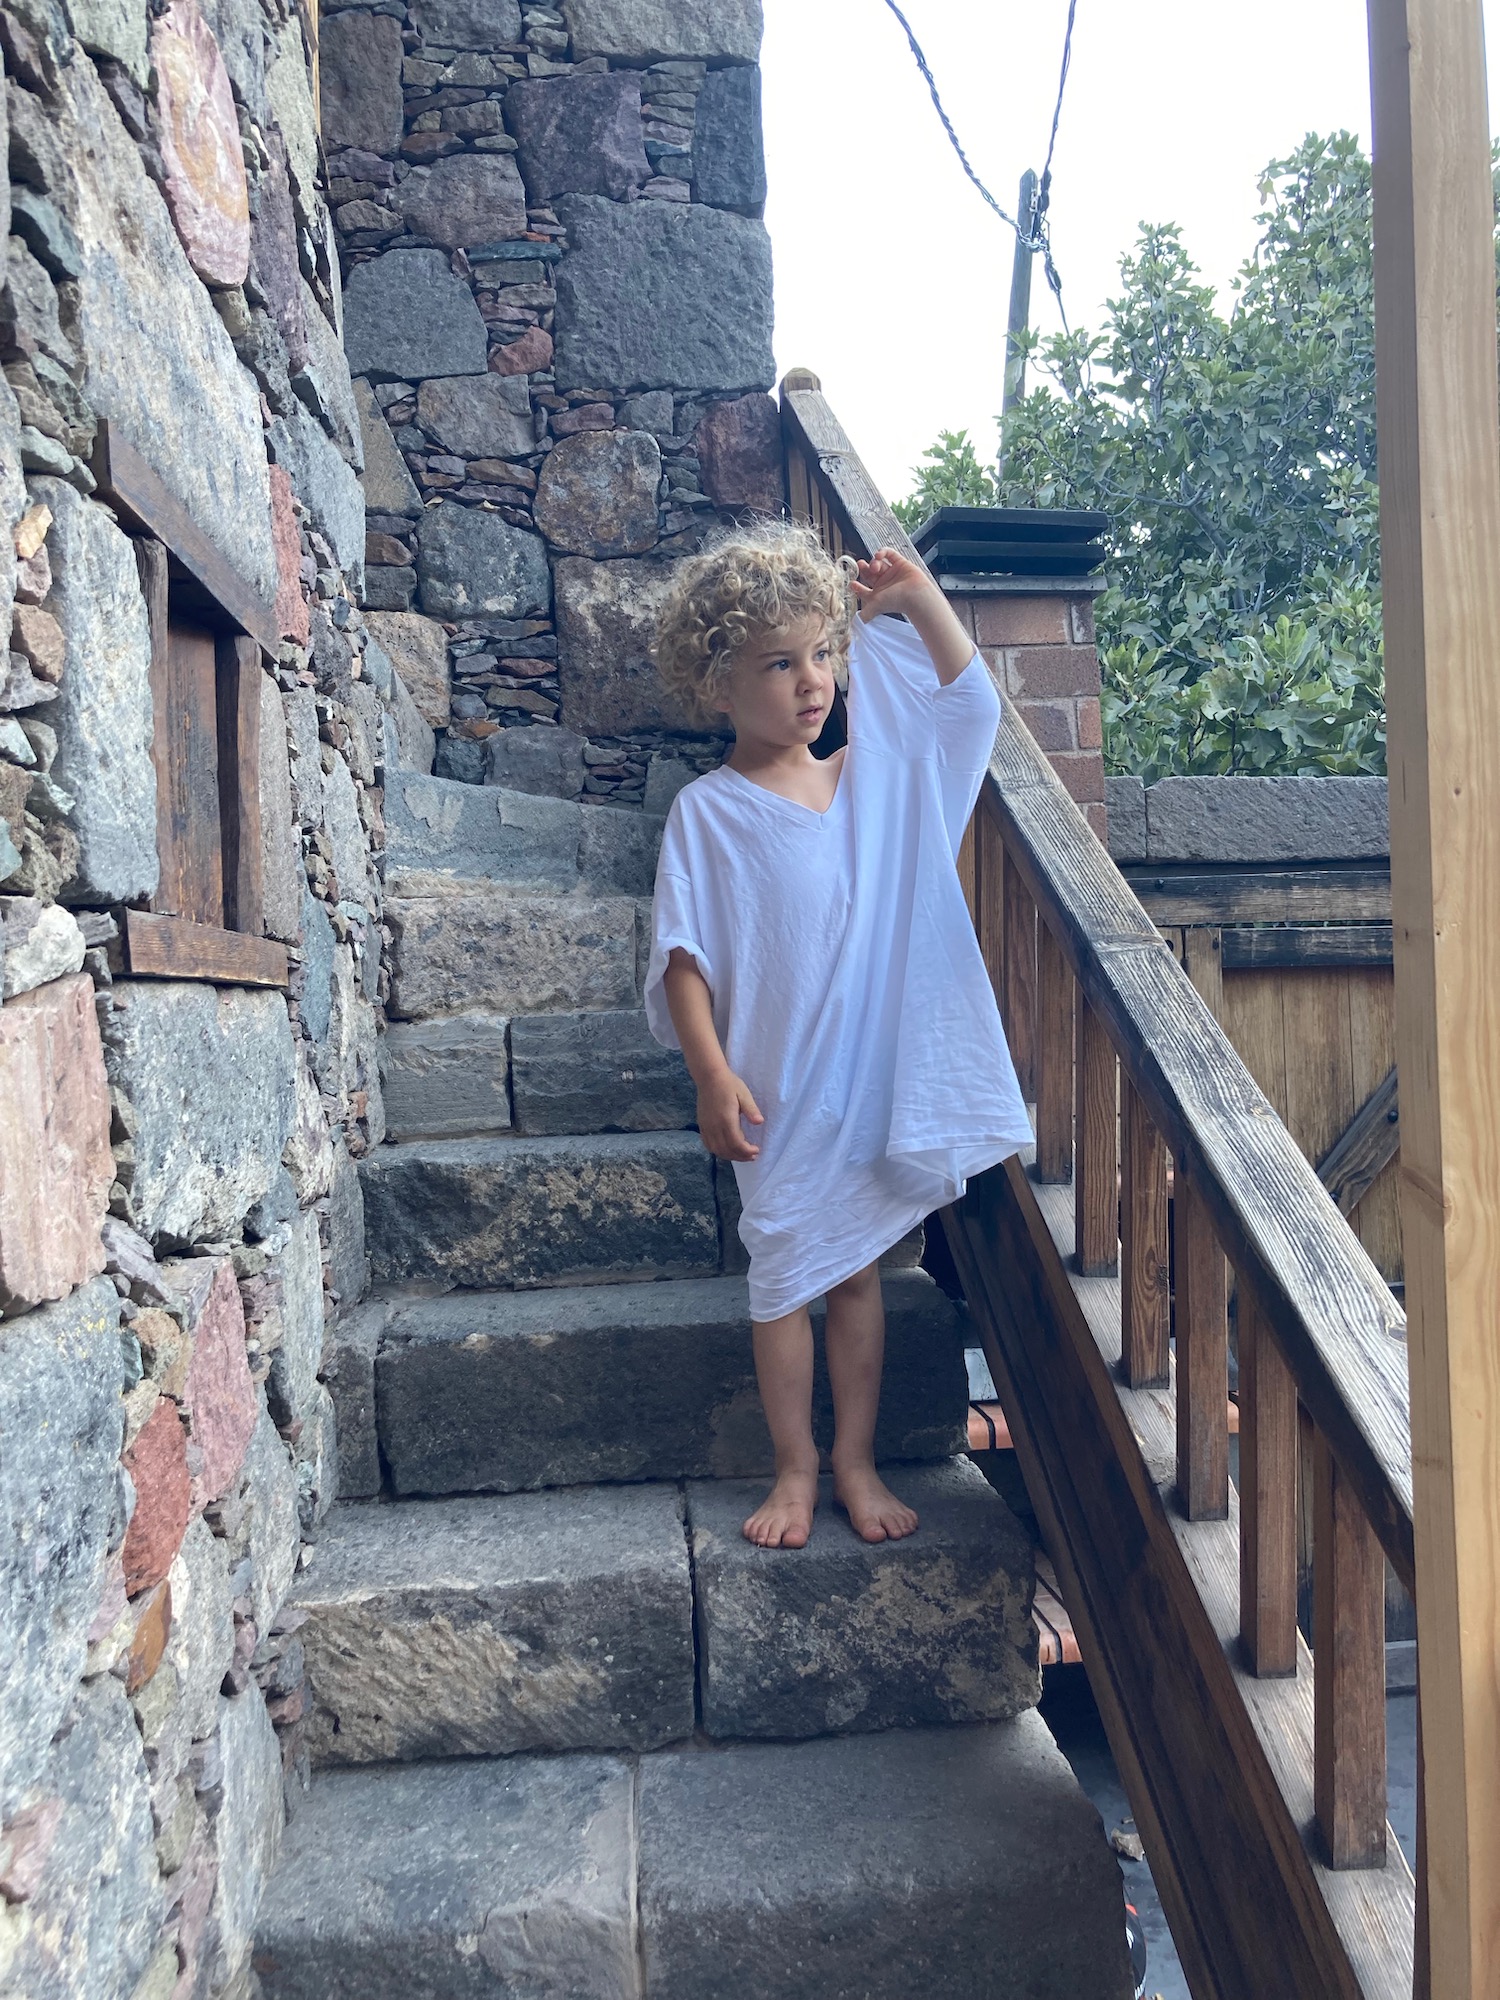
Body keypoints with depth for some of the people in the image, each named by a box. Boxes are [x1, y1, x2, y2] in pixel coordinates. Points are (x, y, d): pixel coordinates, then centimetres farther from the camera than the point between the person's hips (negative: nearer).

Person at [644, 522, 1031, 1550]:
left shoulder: (871, 776, 5)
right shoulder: (707, 812, -7)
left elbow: (972, 703, 12)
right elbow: (684, 955, -9)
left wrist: (917, 596, 8)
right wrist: (713, 1073, -17)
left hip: (876, 1075, 3)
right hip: (780, 1089, -3)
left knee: (859, 1271, 13)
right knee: (783, 1274, 10)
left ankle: (857, 1460, 29)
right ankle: (797, 1467, 28)